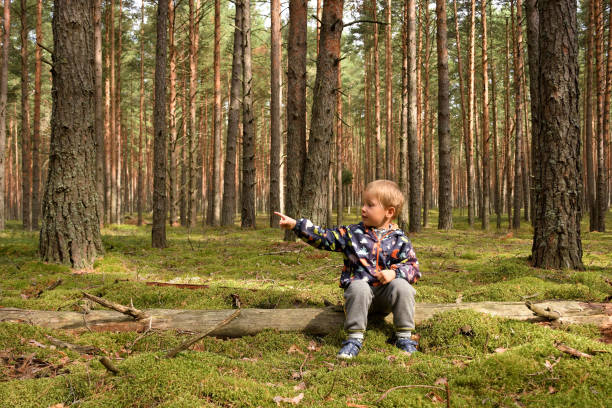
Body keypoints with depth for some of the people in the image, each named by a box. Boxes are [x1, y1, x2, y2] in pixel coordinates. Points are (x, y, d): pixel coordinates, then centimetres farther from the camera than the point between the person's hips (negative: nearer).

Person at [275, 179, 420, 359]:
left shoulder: (399, 240, 3)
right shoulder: (352, 233, 6)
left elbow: (413, 267, 3)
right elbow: (323, 238, 4)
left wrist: (394, 273, -18)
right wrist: (295, 225, -4)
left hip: (387, 292, 0)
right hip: (360, 288, 0)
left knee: (402, 286, -29)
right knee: (359, 287, -33)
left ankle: (404, 336, -13)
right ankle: (355, 337, -22)